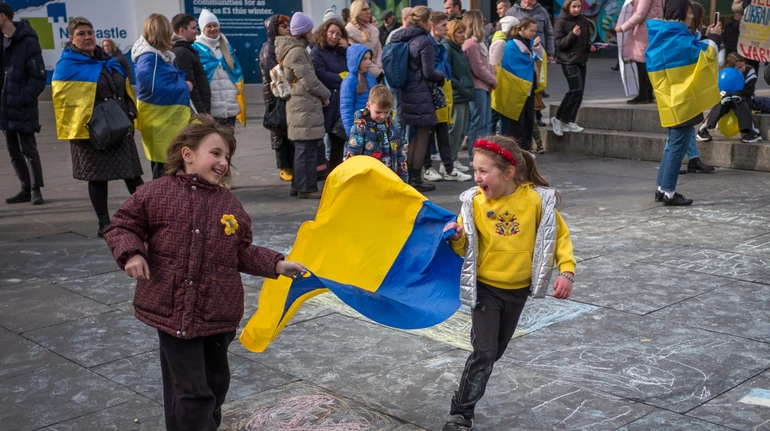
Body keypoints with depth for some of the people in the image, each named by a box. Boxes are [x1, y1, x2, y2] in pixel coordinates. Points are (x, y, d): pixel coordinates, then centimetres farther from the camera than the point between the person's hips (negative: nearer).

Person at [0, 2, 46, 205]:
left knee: (29, 150, -1)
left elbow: (38, 76, -13)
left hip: (22, 109, -7)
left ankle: (36, 189, 9)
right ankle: (26, 188, 20)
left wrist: (24, 99, -18)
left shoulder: (28, 42, -12)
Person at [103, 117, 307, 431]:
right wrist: (131, 253, -16)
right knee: (191, 390, -2)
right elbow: (123, 225, 2)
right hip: (173, 310, -4)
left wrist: (277, 265, 1)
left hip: (218, 312, 5)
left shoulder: (230, 205, 4)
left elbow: (243, 252, 10)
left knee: (216, 382, 20)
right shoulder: (157, 193, -6)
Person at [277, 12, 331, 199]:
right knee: (307, 149, -7)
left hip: (300, 106, 10)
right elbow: (309, 80, -16)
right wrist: (325, 95, -1)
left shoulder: (294, 49, 16)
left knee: (303, 149, 15)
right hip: (305, 108, -10)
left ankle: (298, 185, 21)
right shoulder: (297, 52, -15)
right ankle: (306, 188, -4)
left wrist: (320, 95, 11)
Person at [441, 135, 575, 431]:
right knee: (483, 352, -9)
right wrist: (456, 237, -25)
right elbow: (465, 248, -3)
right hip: (485, 287, -2)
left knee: (496, 350, 15)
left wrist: (566, 271, -14)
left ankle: (469, 394, 36)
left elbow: (560, 235, -3)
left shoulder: (537, 199, -15)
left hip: (518, 290, 2)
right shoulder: (474, 201, -12)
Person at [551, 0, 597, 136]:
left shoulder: (584, 21, 9)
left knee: (580, 92, 6)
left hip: (581, 60, 7)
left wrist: (590, 46, 0)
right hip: (568, 61, -7)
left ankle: (568, 122, 14)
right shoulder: (561, 22, -9)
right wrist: (572, 35, -26)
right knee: (575, 90, -16)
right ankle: (558, 119, -4)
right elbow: (558, 43, -14)